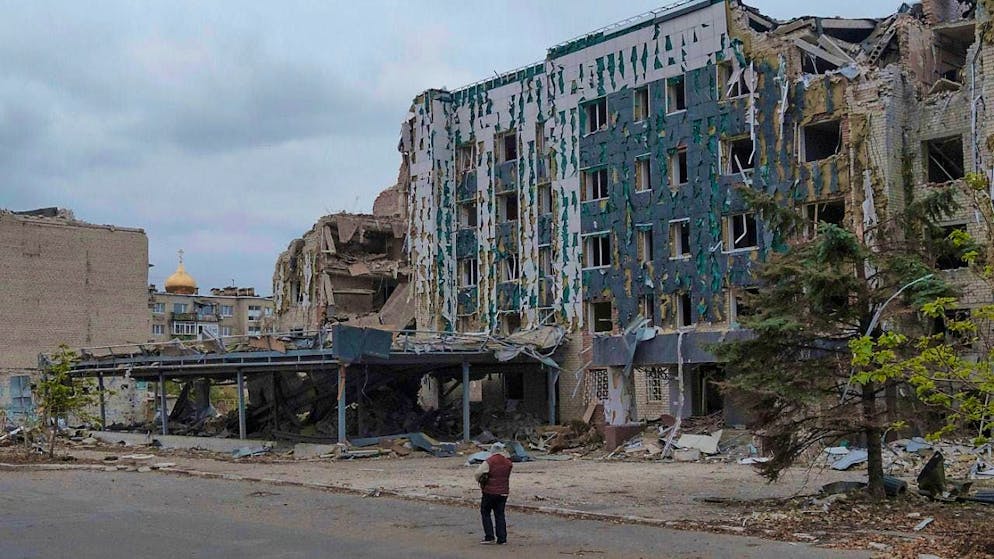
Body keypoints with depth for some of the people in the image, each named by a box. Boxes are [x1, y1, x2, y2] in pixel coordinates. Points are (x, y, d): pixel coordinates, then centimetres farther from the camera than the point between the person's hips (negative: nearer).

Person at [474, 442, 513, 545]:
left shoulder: (488, 462, -14)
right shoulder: (508, 463, 2)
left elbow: (477, 474, -18)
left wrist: (480, 481, 1)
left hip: (489, 492, -4)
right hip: (503, 493, 4)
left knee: (485, 513, 10)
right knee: (500, 515, 10)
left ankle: (489, 537, 3)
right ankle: (501, 539, 8)